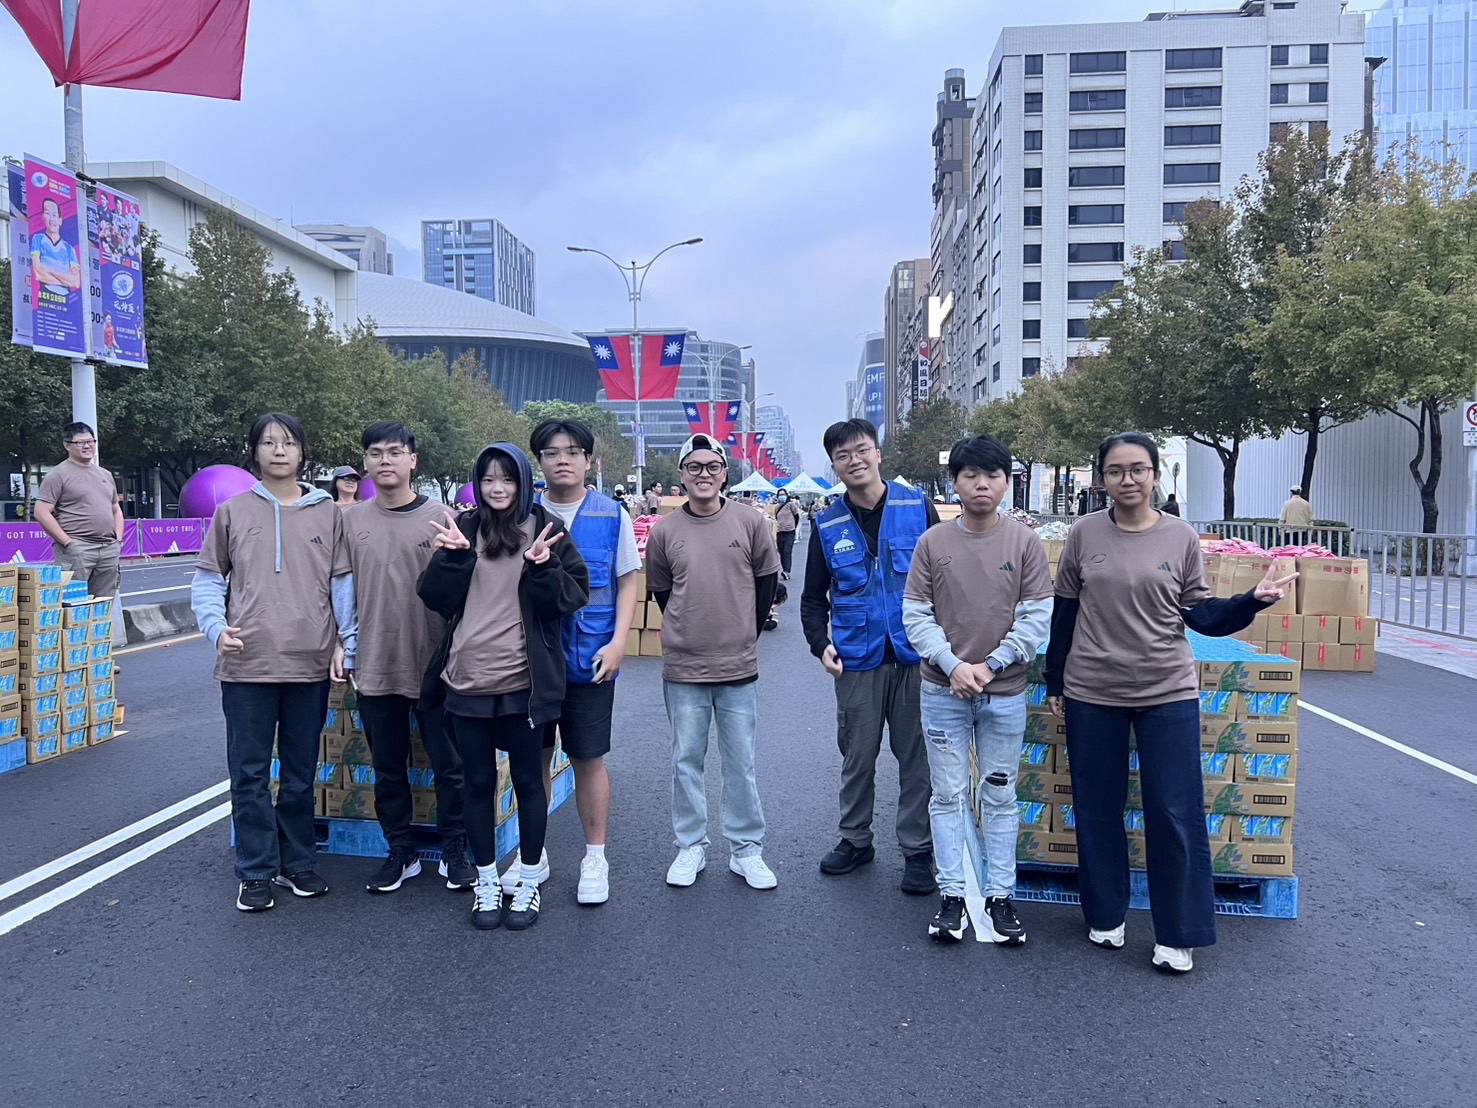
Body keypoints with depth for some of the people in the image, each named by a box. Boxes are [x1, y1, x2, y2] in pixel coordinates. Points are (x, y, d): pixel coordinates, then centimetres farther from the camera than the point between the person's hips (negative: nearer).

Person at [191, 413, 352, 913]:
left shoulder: (327, 514, 5)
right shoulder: (232, 512, 3)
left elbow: (342, 583, 6)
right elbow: (208, 580, 6)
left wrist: (348, 643, -2)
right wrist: (217, 629, -9)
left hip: (310, 665, 1)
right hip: (247, 665, -1)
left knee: (301, 773, 12)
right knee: (250, 774, 5)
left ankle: (297, 863, 26)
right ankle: (256, 872, 17)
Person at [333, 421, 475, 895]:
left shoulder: (440, 518, -2)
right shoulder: (350, 520, 6)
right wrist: (339, 645, 5)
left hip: (434, 664, -2)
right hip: (374, 665, 3)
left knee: (449, 765, 5)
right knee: (388, 769, 12)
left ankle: (455, 852, 19)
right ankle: (401, 853, 26)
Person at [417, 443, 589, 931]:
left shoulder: (546, 529, -1)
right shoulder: (462, 528, 6)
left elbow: (574, 596, -4)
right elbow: (436, 599, 2)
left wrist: (542, 566, -21)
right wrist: (451, 557, -14)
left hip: (523, 682, -2)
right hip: (466, 681, 2)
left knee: (527, 780, 9)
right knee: (478, 781, 12)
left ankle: (529, 881, 24)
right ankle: (486, 881, 26)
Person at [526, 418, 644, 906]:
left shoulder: (612, 515, 0)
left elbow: (628, 582, 1)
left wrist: (618, 643, -8)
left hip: (591, 659, -2)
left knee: (588, 757, 5)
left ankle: (595, 857, 20)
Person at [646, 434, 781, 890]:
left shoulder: (751, 523, -2)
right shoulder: (664, 532, -1)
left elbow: (767, 579, 8)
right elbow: (660, 590, 11)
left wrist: (745, 634, 10)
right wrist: (692, 632, 10)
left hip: (739, 666, 0)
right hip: (682, 668, 1)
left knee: (741, 763, 8)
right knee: (686, 761, 9)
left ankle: (747, 850, 21)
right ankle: (691, 847, 24)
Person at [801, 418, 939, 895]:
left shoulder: (917, 507, -1)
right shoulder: (828, 525, 4)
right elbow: (813, 596, 11)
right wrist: (820, 644, -5)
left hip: (915, 654, -1)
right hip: (857, 659, 2)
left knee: (916, 755, 6)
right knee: (857, 755, 12)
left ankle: (918, 849, 19)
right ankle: (855, 839, 29)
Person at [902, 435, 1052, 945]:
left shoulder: (1025, 542, -4)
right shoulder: (932, 542, -3)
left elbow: (1037, 617, -4)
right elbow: (915, 614, -2)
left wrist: (990, 664, -11)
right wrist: (953, 665, -13)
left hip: (1005, 693, 0)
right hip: (943, 691, 0)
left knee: (1000, 797, 10)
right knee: (948, 796, 7)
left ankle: (1000, 897, 21)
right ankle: (952, 896, 18)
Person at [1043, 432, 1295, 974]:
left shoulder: (1182, 537, -1)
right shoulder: (1084, 533, -1)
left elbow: (1199, 614, 3)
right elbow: (1063, 612, 5)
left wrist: (1252, 601, -13)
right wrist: (1054, 681, 7)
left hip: (1168, 694, 0)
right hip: (1092, 694, 1)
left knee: (1176, 816, 2)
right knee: (1097, 809, 11)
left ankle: (1178, 934, 16)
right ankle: (1105, 914, 29)